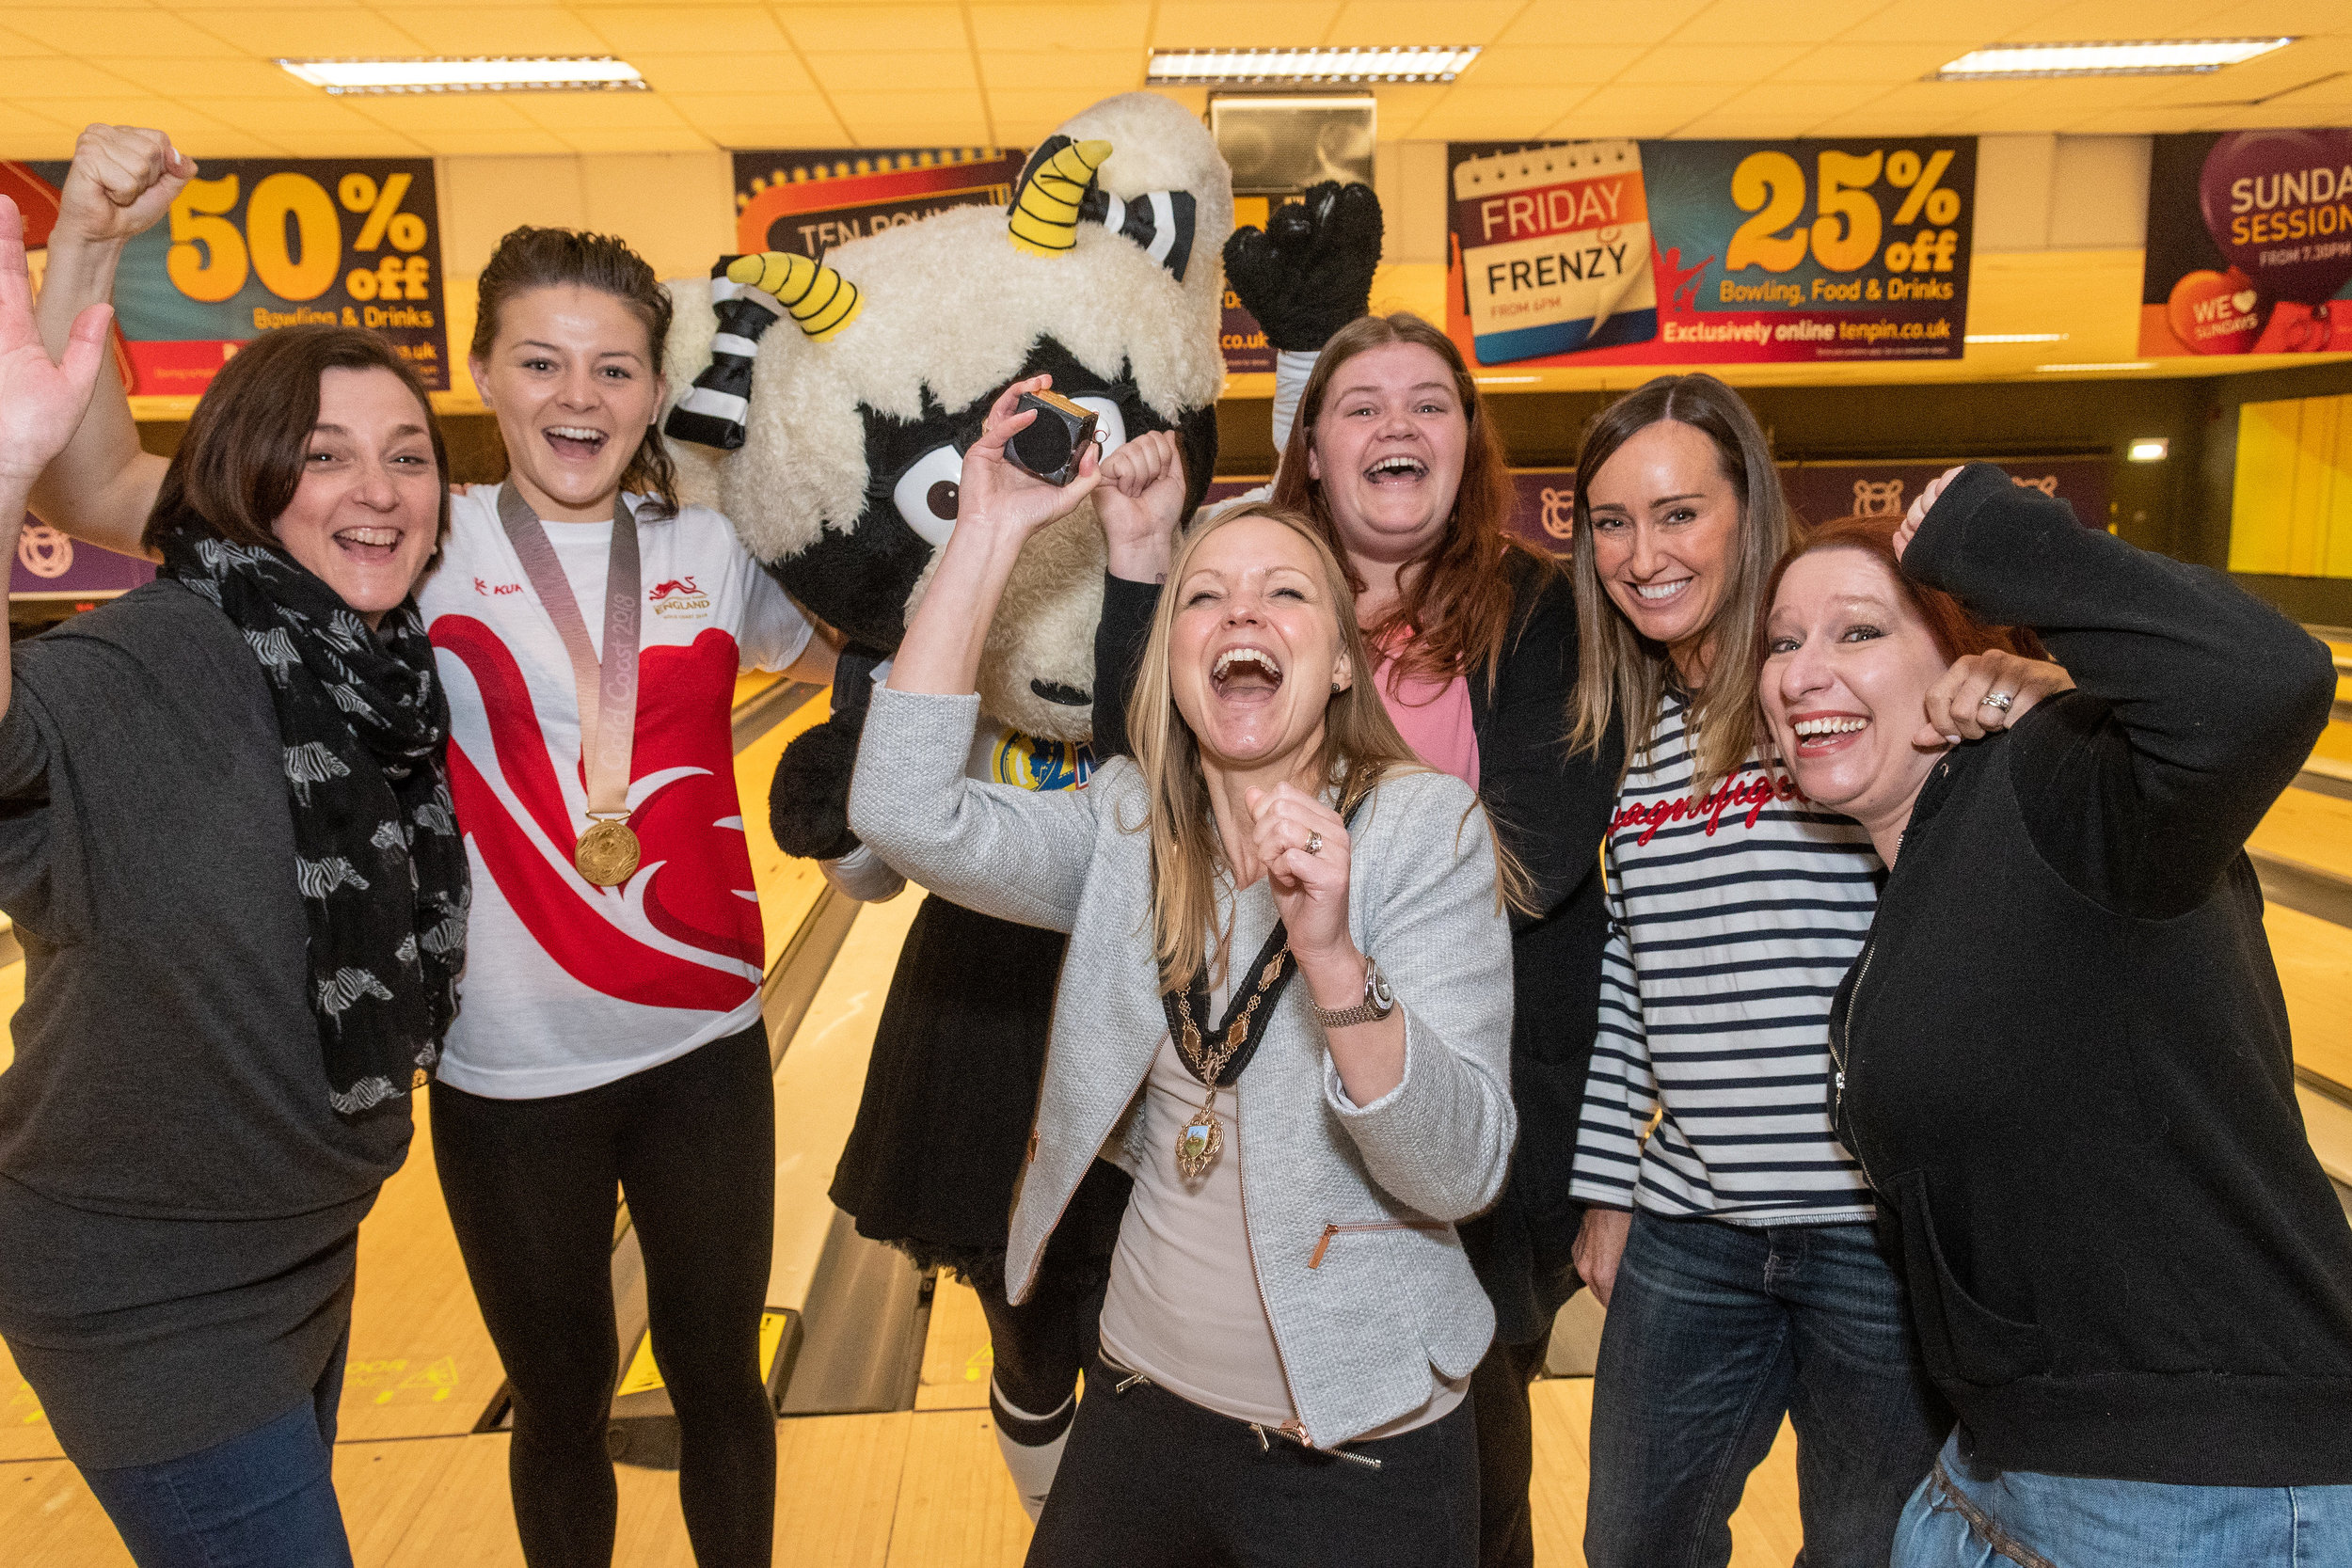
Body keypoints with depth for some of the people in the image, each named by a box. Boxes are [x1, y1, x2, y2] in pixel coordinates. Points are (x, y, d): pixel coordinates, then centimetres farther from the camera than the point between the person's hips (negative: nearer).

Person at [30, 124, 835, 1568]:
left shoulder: (712, 552, 0)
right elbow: (96, 495, -7)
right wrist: (88, 246, -17)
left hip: (703, 1053, 1)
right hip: (511, 1076, -1)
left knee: (717, 1378, 18)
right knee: (562, 1399, 19)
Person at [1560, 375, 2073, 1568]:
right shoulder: (1630, 735, 4)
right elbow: (1626, 983, 9)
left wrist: (2029, 691, -32)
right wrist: (1607, 1189, 11)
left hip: (1885, 1226, -4)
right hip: (1691, 1231, 5)